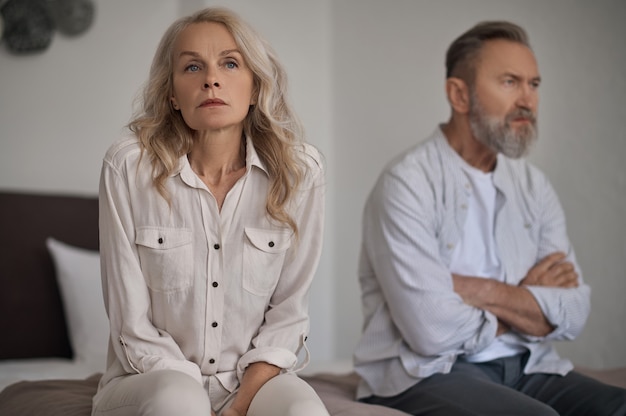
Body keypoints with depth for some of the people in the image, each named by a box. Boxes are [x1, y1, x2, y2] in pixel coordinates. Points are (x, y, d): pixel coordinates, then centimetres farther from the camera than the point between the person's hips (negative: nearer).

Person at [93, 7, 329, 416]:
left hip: (257, 377, 1)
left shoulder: (299, 169, -7)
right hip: (152, 379, -1)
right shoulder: (128, 166, -11)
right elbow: (133, 325, -9)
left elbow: (289, 310, -2)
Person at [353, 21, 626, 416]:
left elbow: (574, 312, 1)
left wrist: (485, 292, -15)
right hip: (430, 373, -6)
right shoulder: (407, 183, -11)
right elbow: (432, 328, -20)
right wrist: (528, 303, -3)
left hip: (525, 367, 6)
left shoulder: (533, 185, 10)